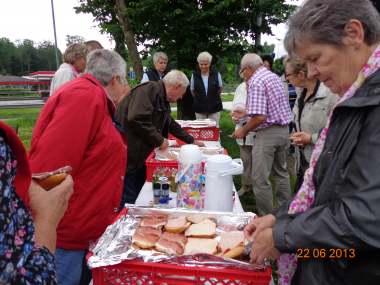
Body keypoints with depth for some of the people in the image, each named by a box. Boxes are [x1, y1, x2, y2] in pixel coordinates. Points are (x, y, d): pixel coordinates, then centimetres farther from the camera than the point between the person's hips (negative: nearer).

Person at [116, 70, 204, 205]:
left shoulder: (163, 101, 16)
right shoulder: (150, 89, -15)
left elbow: (171, 125, 31)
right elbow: (137, 119, -29)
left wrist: (192, 141, 36)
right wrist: (160, 140, -17)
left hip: (137, 158, 10)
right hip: (126, 157, -10)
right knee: (126, 200, -2)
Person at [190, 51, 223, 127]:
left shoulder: (216, 74, -5)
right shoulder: (194, 75, -3)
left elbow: (220, 88, 11)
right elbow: (192, 90, 10)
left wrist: (213, 97, 10)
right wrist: (199, 98, 10)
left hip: (214, 107, 0)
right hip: (199, 108, 1)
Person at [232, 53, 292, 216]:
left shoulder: (256, 82, -15)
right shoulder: (275, 76, 13)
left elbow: (259, 117, -24)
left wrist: (243, 130, -9)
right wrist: (247, 111, 27)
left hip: (268, 132, -10)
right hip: (284, 129, 10)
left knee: (260, 179, 0)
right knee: (281, 173, 21)